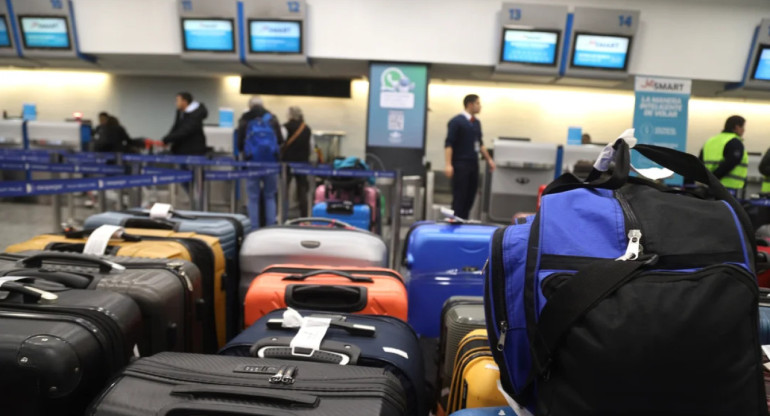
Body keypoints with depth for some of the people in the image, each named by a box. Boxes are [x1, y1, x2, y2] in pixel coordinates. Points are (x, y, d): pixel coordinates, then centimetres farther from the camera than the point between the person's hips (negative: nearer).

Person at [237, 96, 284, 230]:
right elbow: (280, 141, 10)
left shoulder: (244, 120, 4)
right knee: (270, 197, 9)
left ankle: (254, 228, 6)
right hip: (271, 162, 1)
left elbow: (240, 144, 6)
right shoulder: (272, 118, 6)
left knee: (253, 198, 5)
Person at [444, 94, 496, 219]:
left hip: (473, 164, 7)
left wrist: (489, 159, 20)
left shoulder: (477, 122, 14)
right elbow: (448, 144, -13)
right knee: (459, 197, -5)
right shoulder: (456, 121, -8)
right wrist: (449, 165, -21)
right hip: (460, 164, -7)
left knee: (470, 196, 7)